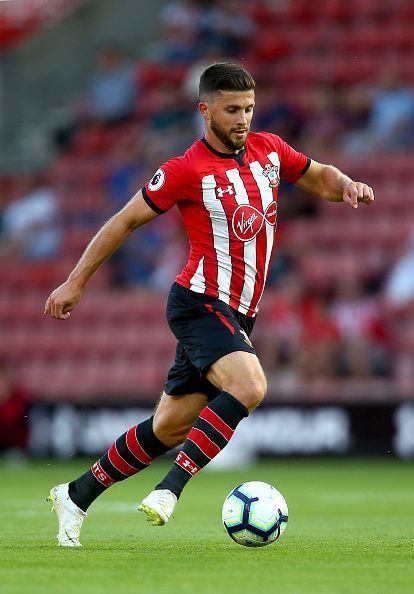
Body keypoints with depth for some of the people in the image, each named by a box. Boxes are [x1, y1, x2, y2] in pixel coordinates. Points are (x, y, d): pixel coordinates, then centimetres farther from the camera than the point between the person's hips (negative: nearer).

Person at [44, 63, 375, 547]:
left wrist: (345, 185, 0)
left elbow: (319, 178, 24)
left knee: (169, 428, 8)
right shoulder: (186, 170, -11)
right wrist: (76, 281, 2)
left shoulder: (268, 149, 8)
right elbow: (126, 221, -2)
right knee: (249, 386, -31)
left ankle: (75, 497, 21)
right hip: (201, 303, -7)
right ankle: (170, 490, -29)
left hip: (235, 315, 7)